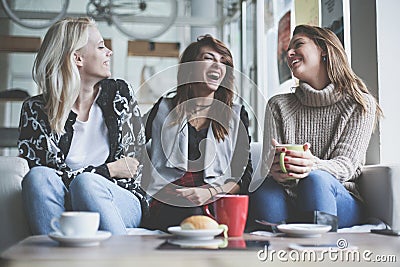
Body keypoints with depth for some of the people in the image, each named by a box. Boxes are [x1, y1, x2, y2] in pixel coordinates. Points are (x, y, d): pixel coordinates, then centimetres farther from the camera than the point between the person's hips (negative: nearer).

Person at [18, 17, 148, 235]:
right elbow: (44, 175, -7)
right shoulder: (36, 110, 1)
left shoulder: (119, 93, 9)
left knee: (85, 183, -32)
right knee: (37, 176, -31)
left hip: (121, 201, 0)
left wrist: (88, 176, -6)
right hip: (63, 208, 0)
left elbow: (133, 167, 7)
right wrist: (107, 170, -5)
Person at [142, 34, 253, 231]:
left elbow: (245, 175, 9)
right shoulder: (165, 108, 17)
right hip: (167, 206, -1)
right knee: (191, 212, -36)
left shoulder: (237, 115, 18)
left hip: (218, 202, 1)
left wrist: (210, 192, -11)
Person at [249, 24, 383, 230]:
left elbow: (347, 164, -7)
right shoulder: (278, 105, 11)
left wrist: (313, 166, -31)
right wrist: (276, 170, -28)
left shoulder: (360, 104, 4)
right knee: (264, 193, -34)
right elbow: (269, 161, -1)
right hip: (289, 201, 1)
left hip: (342, 201, -1)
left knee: (315, 179, -36)